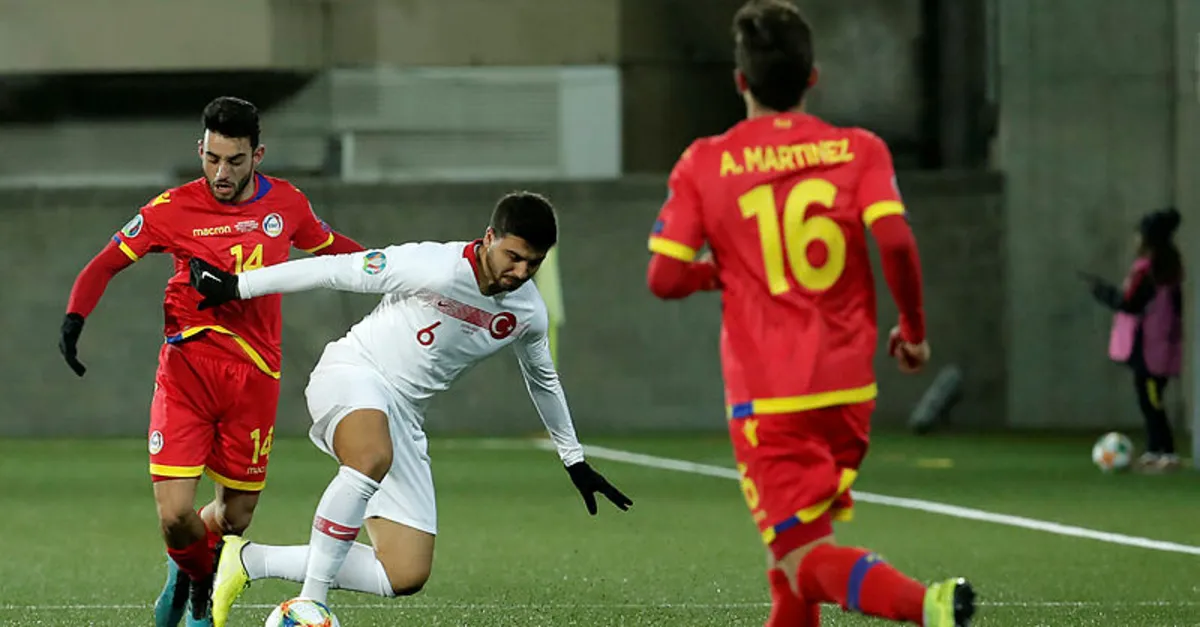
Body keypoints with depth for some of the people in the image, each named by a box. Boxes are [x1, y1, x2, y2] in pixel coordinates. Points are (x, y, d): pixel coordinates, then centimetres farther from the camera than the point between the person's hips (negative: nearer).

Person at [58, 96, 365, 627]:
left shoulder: (287, 204, 4)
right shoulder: (175, 208, -5)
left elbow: (328, 245, 25)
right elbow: (107, 263, 2)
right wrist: (75, 316, -14)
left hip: (254, 374, 2)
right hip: (187, 366, -2)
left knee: (235, 516, 5)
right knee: (174, 515, -14)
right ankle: (196, 573, 23)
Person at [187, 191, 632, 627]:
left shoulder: (529, 313, 2)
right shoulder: (436, 269, -19)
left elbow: (542, 379, 23)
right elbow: (334, 270, -13)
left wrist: (575, 461, 32)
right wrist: (237, 287, -10)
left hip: (404, 415, 7)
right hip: (352, 376, -7)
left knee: (407, 576, -4)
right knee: (374, 458, -44)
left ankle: (250, 561, 6)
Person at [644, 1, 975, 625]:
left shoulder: (704, 165, -1)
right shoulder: (858, 150, 1)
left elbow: (665, 278, -4)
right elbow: (895, 241, -13)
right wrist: (913, 329, 3)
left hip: (765, 398, -4)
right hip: (847, 387, 4)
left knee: (807, 561, -9)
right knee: (795, 540, 24)